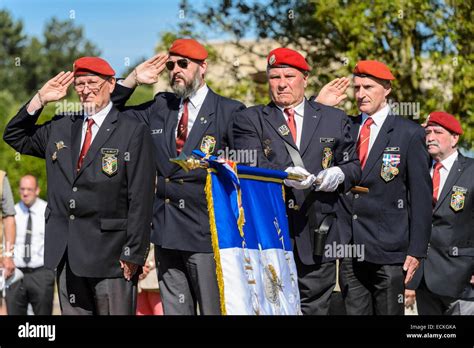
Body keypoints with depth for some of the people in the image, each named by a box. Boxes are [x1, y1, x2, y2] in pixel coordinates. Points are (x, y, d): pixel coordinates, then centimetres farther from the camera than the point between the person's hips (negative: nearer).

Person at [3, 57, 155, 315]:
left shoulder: (133, 132, -3)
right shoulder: (60, 127, 14)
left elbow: (140, 199, -7)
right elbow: (15, 137, 23)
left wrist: (133, 255, -12)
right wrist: (40, 99, 10)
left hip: (109, 254, -5)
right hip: (65, 253, 5)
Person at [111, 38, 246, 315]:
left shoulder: (229, 112, -2)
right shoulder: (160, 108, 13)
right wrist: (132, 81, 6)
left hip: (207, 233, -5)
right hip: (167, 233, 5)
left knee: (214, 310, 0)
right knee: (174, 310, 10)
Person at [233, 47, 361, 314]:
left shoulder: (334, 119, 15)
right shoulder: (250, 120, 8)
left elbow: (354, 166, 17)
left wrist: (340, 174, -6)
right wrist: (284, 173, -26)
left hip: (317, 235, 2)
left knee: (314, 308, 2)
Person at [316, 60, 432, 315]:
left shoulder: (409, 134, 0)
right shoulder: (344, 127, 11)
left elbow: (421, 196, -2)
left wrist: (416, 250, -6)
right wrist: (318, 106, 0)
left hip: (388, 250, -3)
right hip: (349, 247, 4)